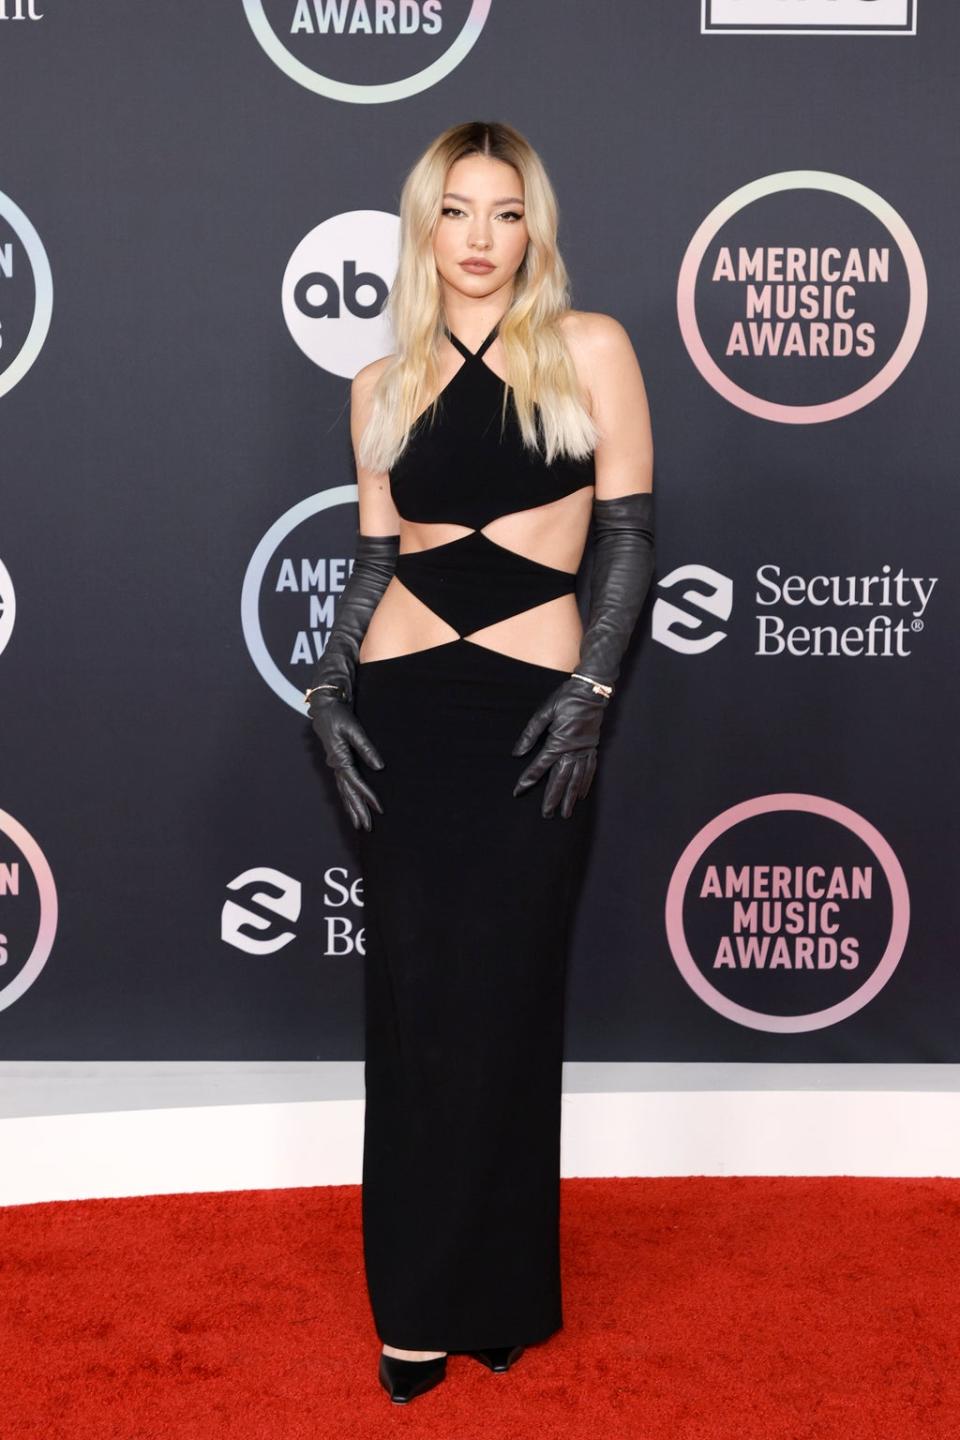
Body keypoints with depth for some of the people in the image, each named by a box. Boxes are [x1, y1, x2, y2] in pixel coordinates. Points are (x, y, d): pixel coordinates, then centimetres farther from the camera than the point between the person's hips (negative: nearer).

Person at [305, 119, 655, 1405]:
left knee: (501, 1001, 2)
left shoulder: (588, 349, 2)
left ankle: (492, 1294, 21)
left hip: (534, 712, -2)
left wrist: (590, 691, -10)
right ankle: (418, 1303, 22)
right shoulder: (384, 386, 11)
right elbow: (375, 559, 12)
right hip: (402, 707, 3)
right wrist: (329, 688, 0)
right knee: (414, 997, 5)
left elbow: (630, 537, -1)